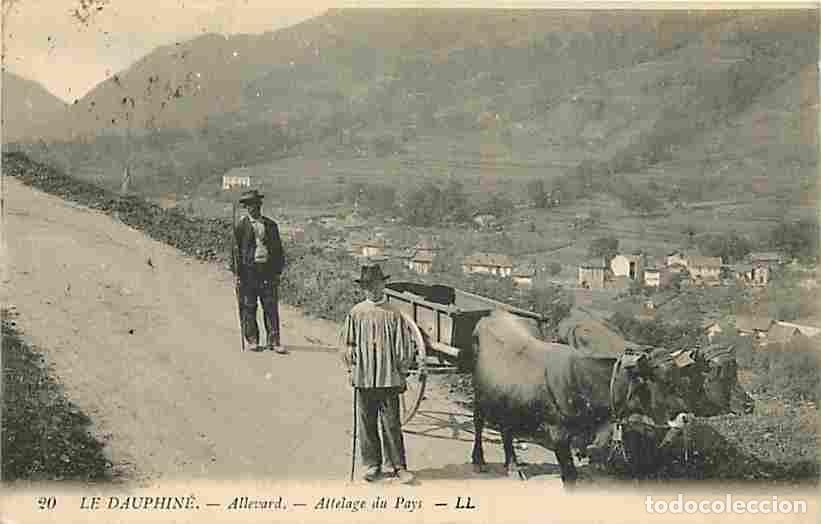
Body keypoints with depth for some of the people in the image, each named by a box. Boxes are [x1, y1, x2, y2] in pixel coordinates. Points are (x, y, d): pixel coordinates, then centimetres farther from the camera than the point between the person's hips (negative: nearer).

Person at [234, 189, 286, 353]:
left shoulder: (271, 225, 12)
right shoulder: (241, 226, 2)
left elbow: (278, 249, 14)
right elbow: (236, 250, 0)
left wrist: (278, 270, 8)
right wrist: (237, 272, -6)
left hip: (268, 269, 2)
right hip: (249, 270, -2)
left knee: (271, 307, 0)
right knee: (248, 307, 3)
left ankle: (273, 341, 5)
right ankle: (252, 340, 13)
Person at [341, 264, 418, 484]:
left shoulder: (394, 314, 0)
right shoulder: (356, 314, 3)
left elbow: (405, 346, 4)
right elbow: (348, 344, 10)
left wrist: (402, 373, 2)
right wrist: (352, 369, 4)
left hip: (389, 378, -2)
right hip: (364, 378, 2)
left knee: (391, 424, 0)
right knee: (367, 424, 7)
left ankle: (399, 466, 6)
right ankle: (372, 464, 19)